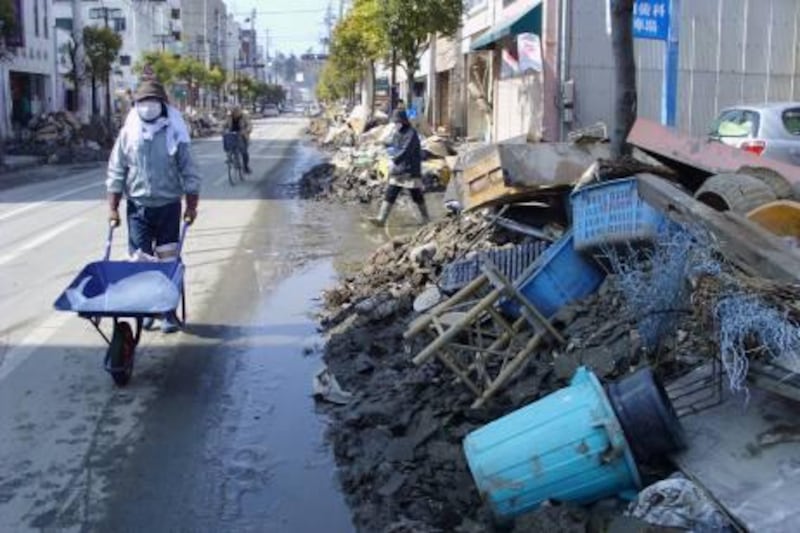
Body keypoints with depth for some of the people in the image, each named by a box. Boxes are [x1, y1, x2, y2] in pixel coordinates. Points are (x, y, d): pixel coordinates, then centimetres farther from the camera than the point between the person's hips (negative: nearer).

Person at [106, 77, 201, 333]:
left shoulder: (174, 134, -3)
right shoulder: (127, 134, 0)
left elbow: (189, 173, 0)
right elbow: (116, 173, 4)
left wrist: (191, 206, -3)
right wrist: (113, 208, 0)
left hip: (168, 206, -1)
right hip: (137, 206, 1)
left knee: (168, 260, 2)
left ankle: (168, 311, 10)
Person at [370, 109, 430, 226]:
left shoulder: (411, 134, -14)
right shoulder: (397, 134, 10)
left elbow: (406, 151, -23)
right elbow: (391, 148, 17)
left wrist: (395, 162, -26)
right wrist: (393, 151, -5)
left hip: (411, 172, -7)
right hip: (398, 172, 7)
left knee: (417, 197, 5)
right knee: (390, 195, -1)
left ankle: (426, 219, 21)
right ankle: (381, 219, -4)